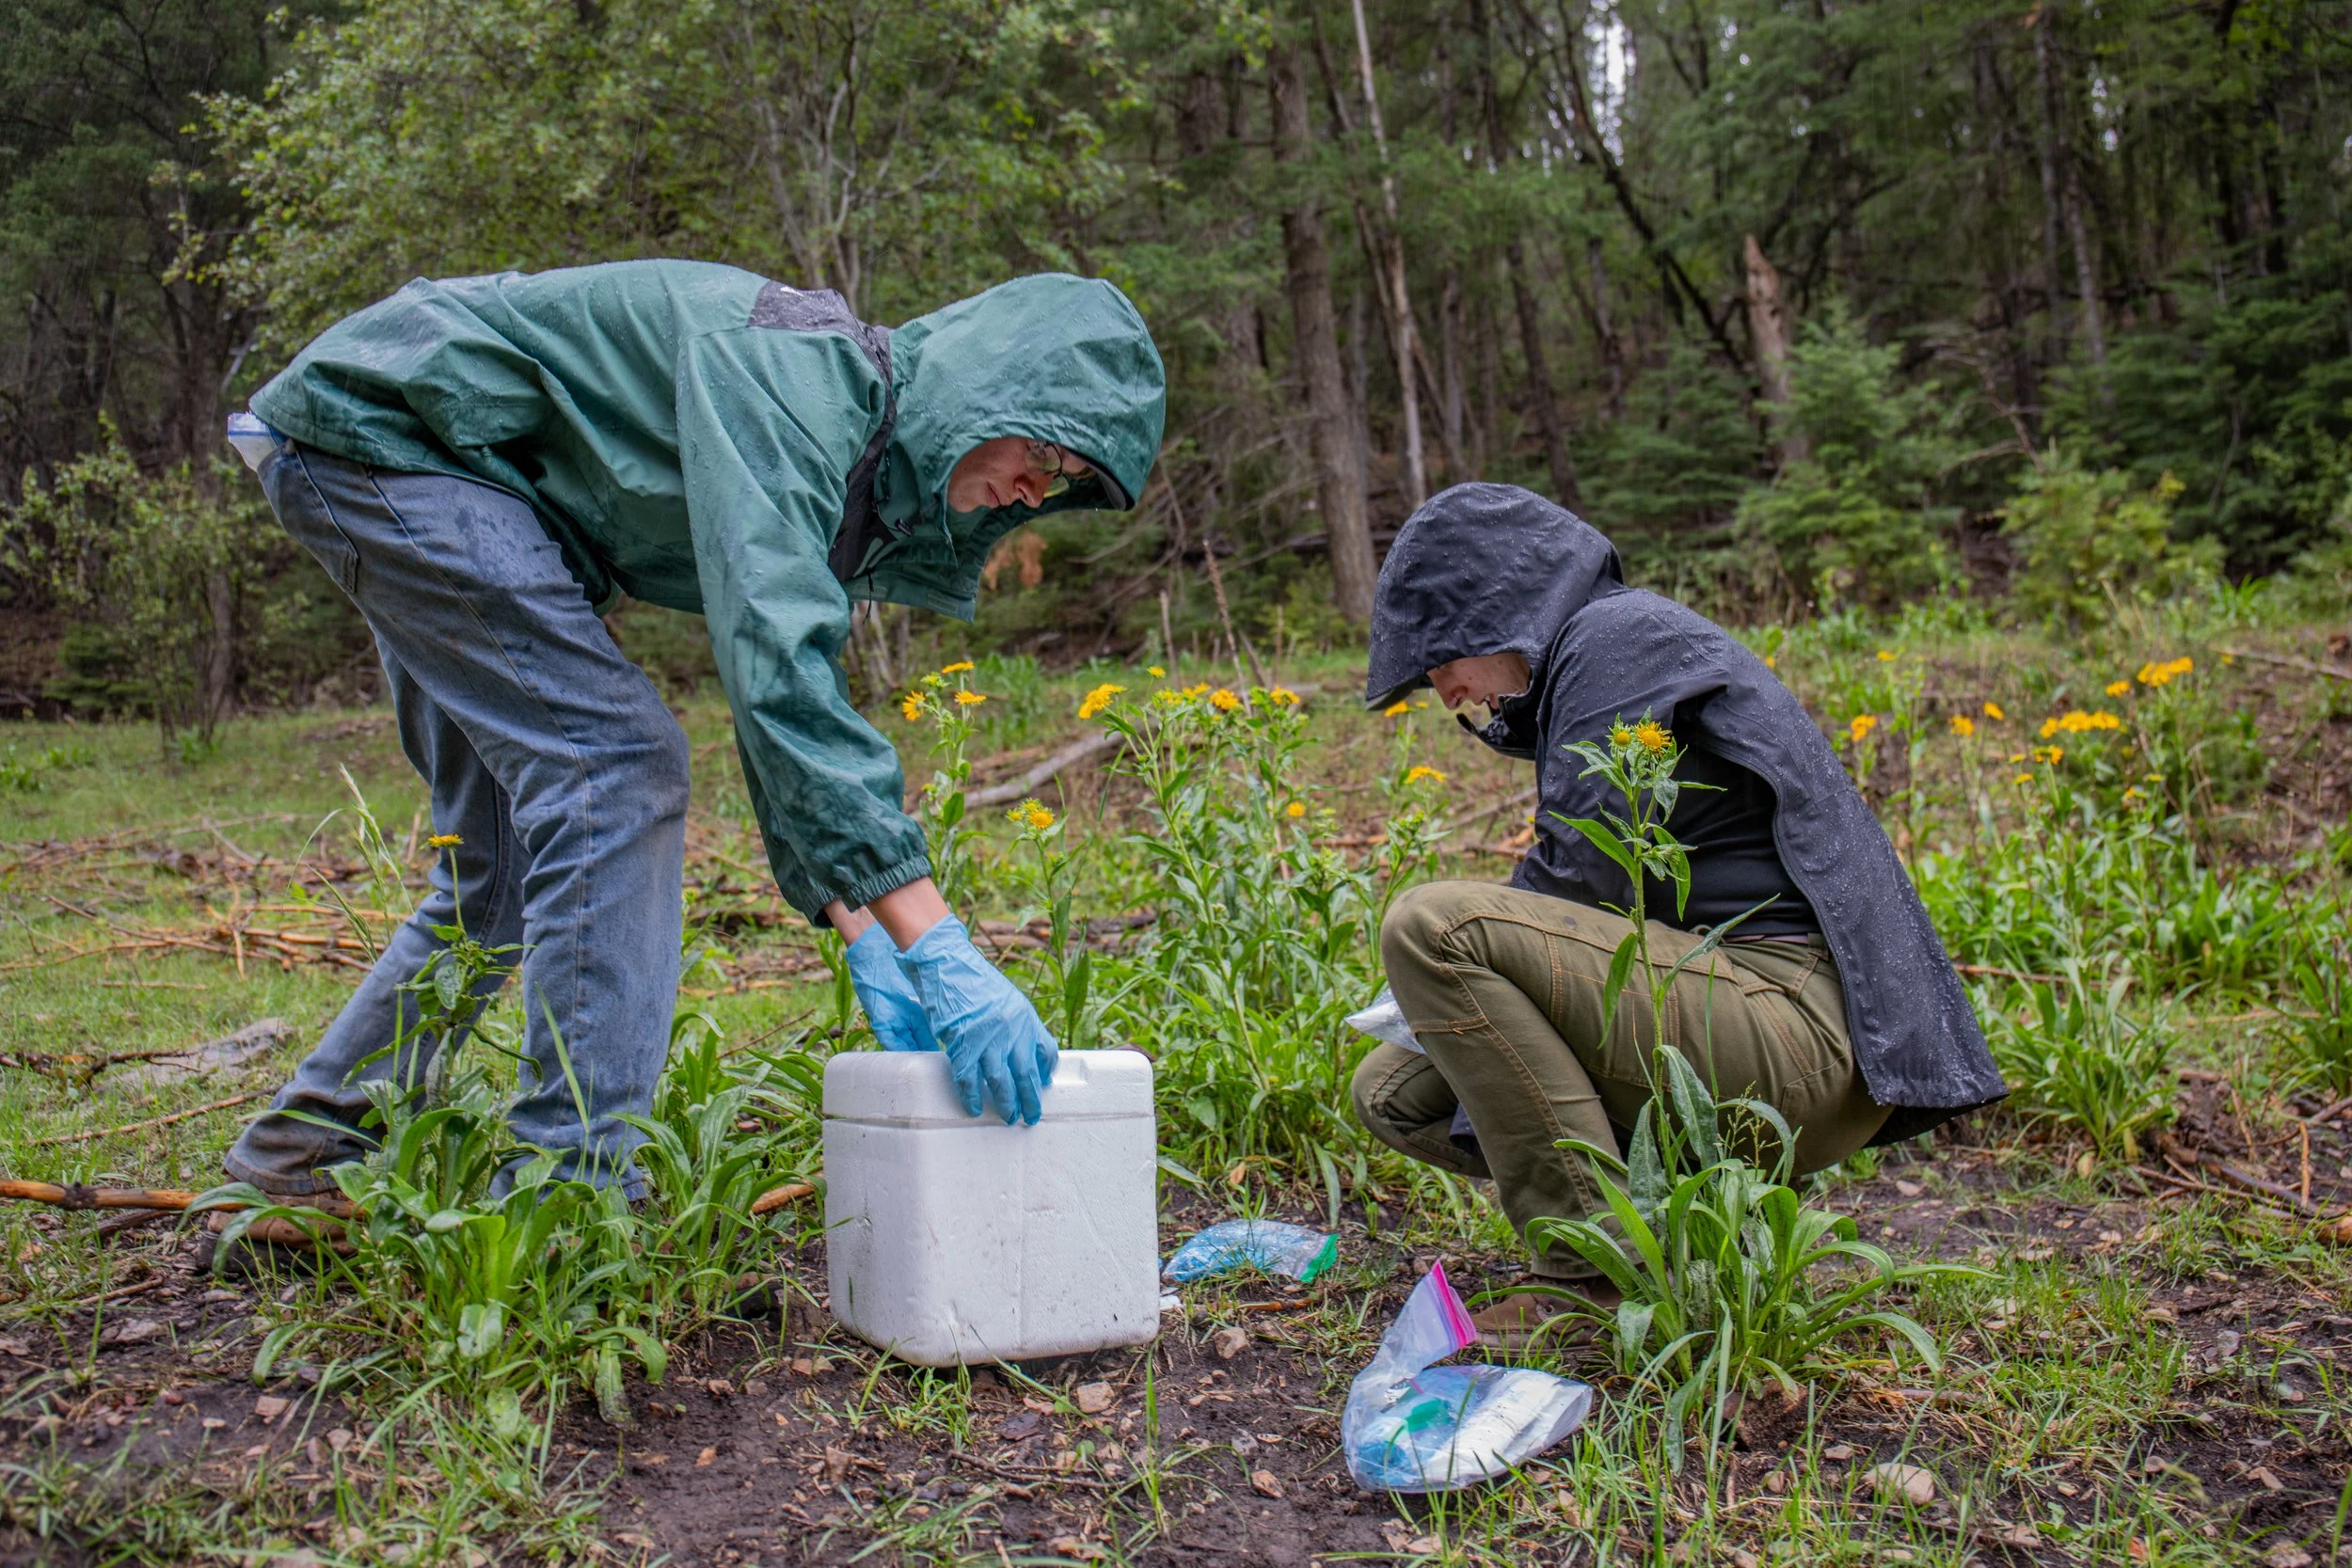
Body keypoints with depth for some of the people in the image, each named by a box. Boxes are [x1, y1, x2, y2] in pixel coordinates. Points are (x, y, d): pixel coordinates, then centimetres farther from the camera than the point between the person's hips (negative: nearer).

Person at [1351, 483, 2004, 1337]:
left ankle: (1597, 1273, -15)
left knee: (1427, 923, -20)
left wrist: (1452, 968, 3)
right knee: (1397, 1091, 8)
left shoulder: (1620, 635, -7)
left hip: (1798, 1032, -10)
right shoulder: (1590, 657, 22)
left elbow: (1583, 876, -15)